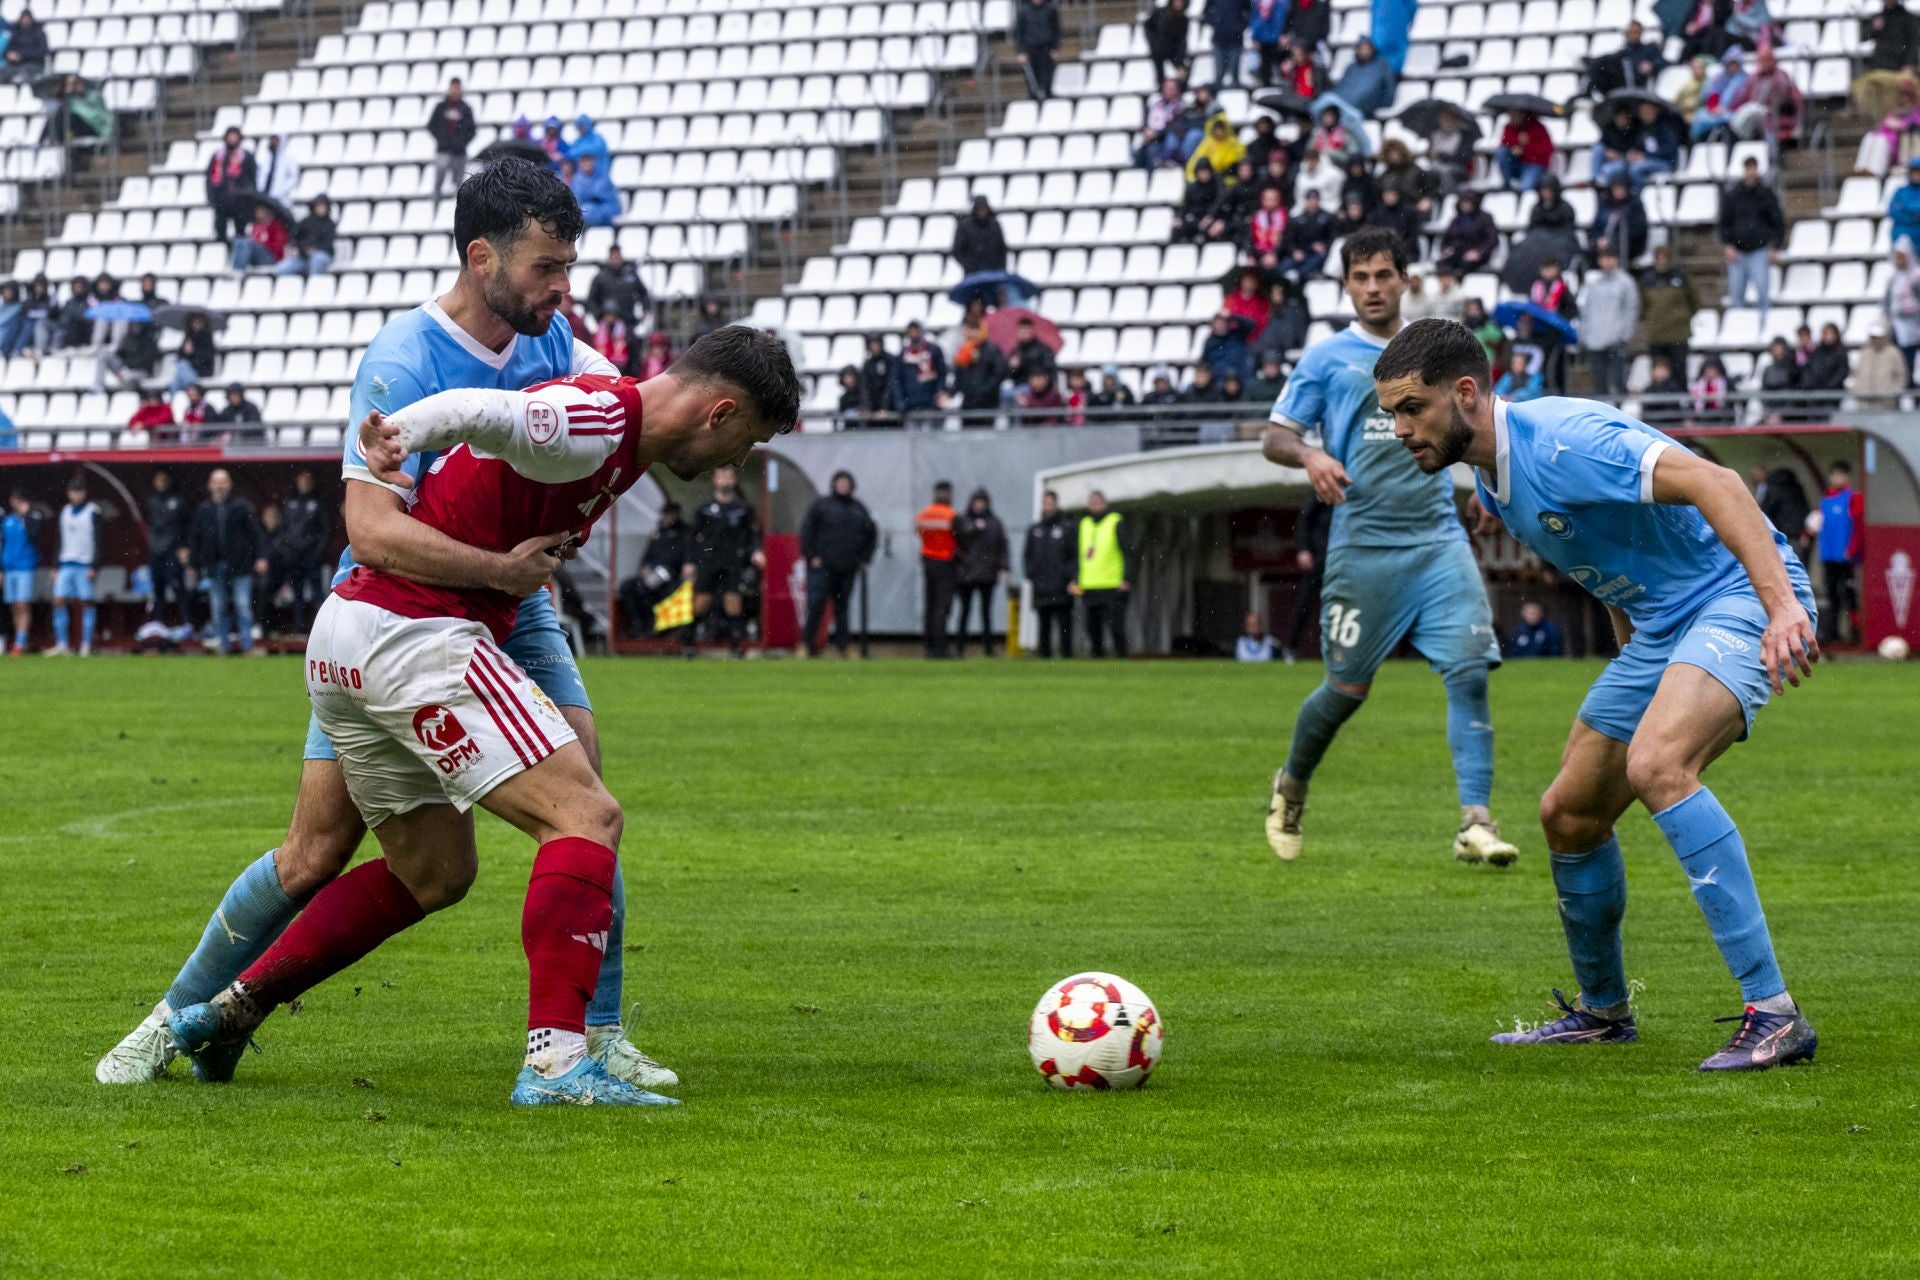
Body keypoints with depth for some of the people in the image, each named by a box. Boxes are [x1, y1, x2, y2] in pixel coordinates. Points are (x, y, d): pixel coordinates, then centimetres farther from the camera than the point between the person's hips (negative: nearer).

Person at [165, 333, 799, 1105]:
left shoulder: (616, 426, 15)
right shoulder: (601, 422, -16)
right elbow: (480, 412, -32)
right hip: (415, 634, -11)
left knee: (432, 872, 23)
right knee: (585, 816, -14)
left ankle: (231, 1011, 25)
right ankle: (556, 1060, -25)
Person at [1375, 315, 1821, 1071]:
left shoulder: (1560, 442, -23)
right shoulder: (1492, 476, 8)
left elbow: (1715, 485, -33)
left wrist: (1783, 607, -42)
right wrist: (1635, 661, 23)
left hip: (1740, 594, -10)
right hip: (1660, 625, 10)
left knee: (1655, 763, -33)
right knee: (1568, 813, 12)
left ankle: (1773, 1015, -33)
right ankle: (1602, 1011, 36)